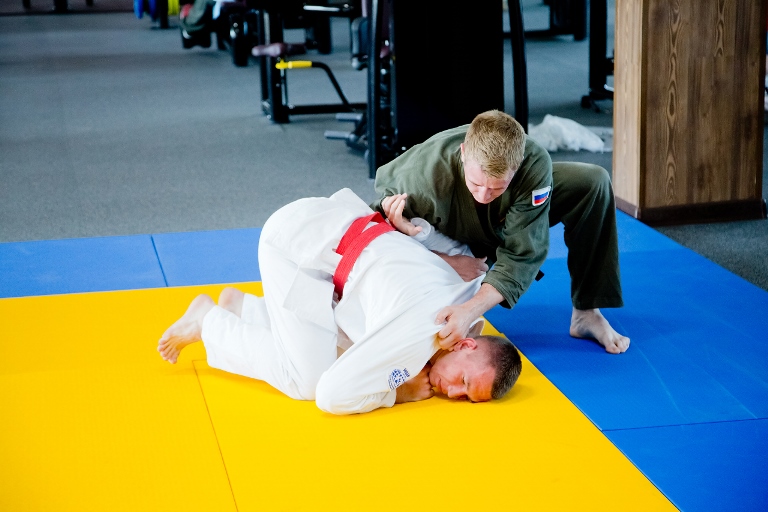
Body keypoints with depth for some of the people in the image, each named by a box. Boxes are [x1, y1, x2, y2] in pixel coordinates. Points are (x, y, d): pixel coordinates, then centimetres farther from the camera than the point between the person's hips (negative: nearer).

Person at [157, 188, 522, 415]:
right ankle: (208, 321, 5)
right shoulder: (421, 335, -30)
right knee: (307, 379, -15)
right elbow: (333, 395, -28)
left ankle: (240, 308, 18)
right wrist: (400, 393, -17)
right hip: (296, 239, -8)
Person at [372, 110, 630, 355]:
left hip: (504, 223, 1)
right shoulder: (423, 172, -43)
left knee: (594, 183, -20)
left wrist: (470, 310, -54)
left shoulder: (535, 166, -40)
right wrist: (444, 261, -41)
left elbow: (523, 254, -37)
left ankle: (586, 313, -9)